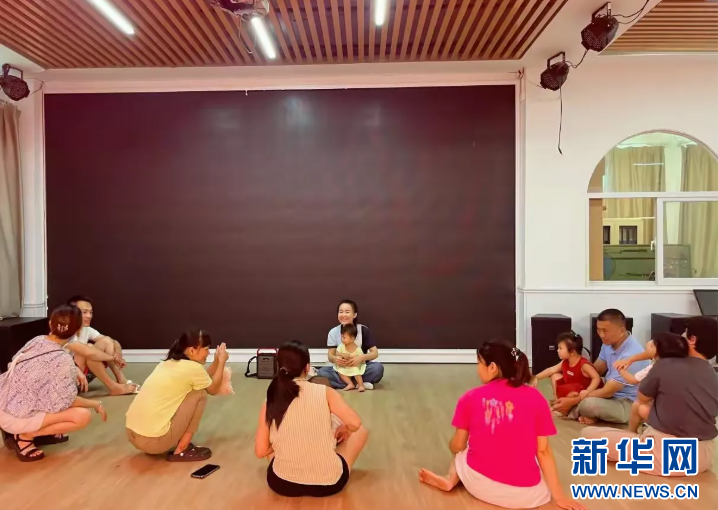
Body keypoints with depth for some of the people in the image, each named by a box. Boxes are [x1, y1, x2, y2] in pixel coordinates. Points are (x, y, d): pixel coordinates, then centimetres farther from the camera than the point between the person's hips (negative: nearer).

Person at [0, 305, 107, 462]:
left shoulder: (37, 340, -3)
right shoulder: (63, 360, -23)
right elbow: (67, 401, -15)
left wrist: (75, 371, 6)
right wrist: (96, 404, 0)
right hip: (16, 417, -8)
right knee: (83, 416, -11)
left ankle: (36, 431, 13)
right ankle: (24, 436, -3)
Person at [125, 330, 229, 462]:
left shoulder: (167, 363, 12)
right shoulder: (192, 367, -12)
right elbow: (214, 390, 9)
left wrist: (216, 361, 25)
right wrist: (222, 361, 17)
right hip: (152, 441, -9)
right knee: (200, 393, 2)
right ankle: (181, 450, 5)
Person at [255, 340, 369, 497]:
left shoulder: (269, 403, -4)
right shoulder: (325, 392, -10)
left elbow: (260, 451, -2)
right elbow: (355, 423, -17)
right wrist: (345, 429, 6)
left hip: (282, 484, 3)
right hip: (329, 482, -2)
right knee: (360, 431, 20)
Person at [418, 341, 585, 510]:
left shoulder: (471, 397, -5)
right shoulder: (536, 397, -4)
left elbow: (458, 446, 4)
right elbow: (543, 451, -3)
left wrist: (452, 447, 27)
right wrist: (559, 496, 7)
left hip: (479, 484, 1)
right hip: (525, 494, 0)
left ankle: (450, 479, 6)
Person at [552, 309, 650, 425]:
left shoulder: (631, 355, -30)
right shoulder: (609, 343, -4)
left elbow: (607, 392, -26)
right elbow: (595, 370, 8)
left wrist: (572, 402, -23)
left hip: (628, 404, -8)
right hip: (611, 392, 8)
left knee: (588, 404, -34)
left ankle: (572, 410, -3)